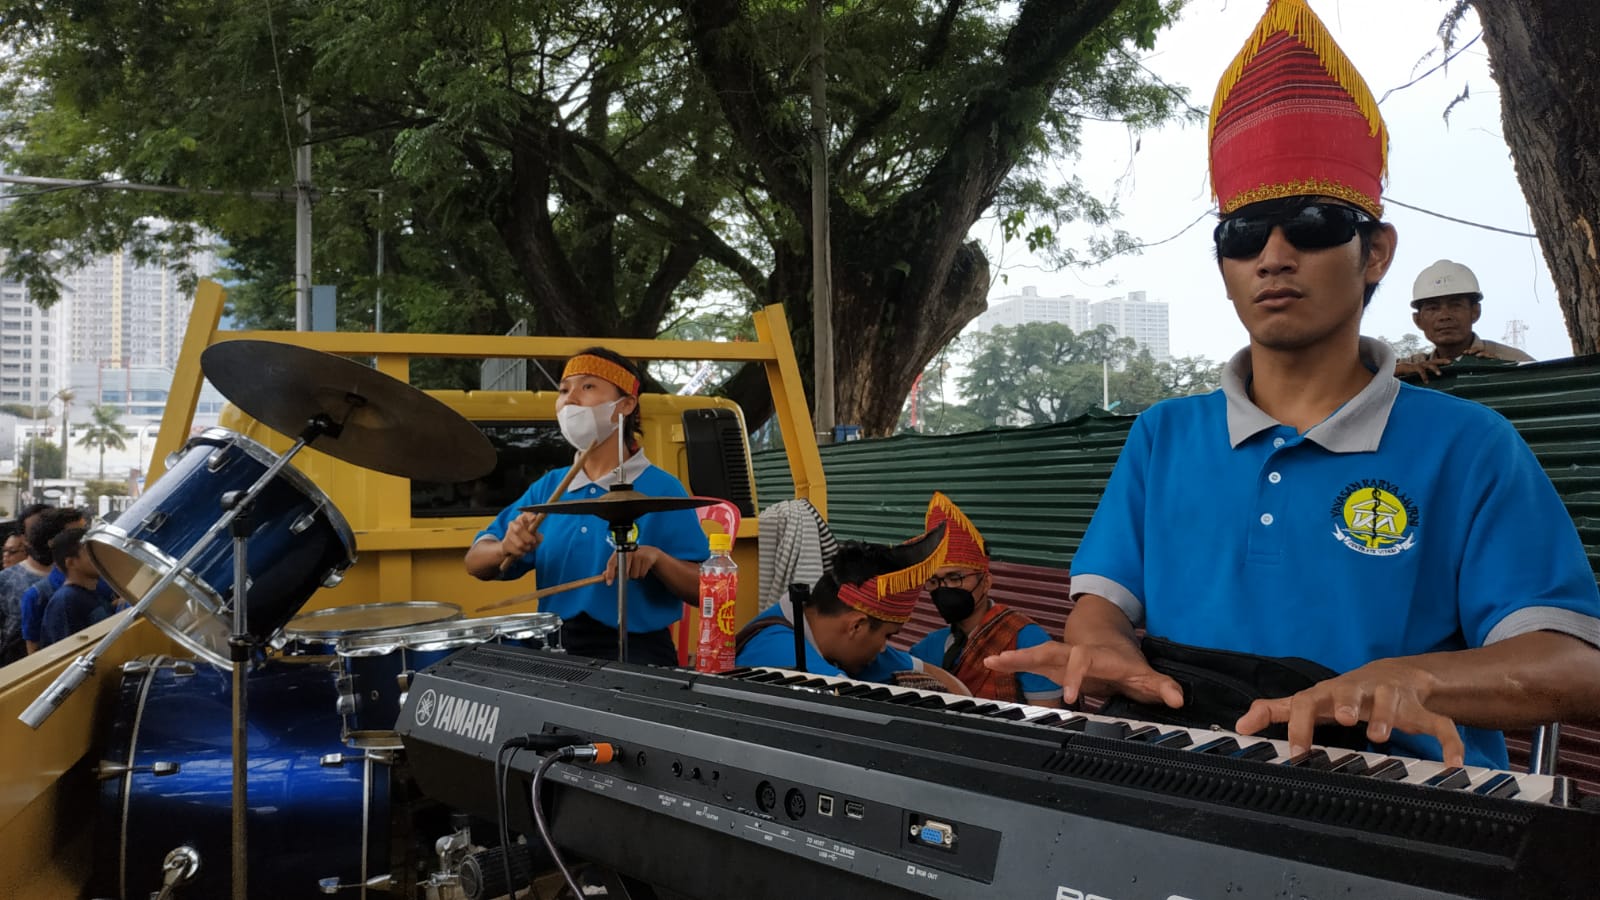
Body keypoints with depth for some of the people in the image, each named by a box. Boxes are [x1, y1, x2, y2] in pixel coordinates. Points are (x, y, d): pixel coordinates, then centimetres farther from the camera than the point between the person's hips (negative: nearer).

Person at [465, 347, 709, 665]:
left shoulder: (660, 490, -4)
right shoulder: (547, 488, 11)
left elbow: (707, 590, -6)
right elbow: (476, 562, 11)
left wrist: (657, 558, -25)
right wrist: (506, 548, -12)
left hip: (636, 650, -4)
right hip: (554, 645, 5)